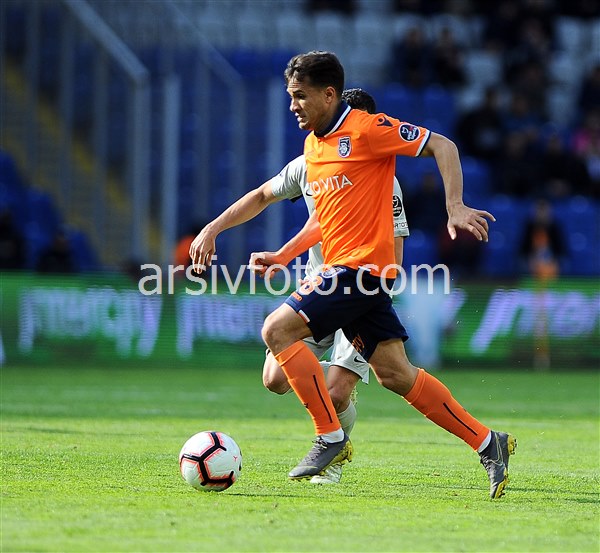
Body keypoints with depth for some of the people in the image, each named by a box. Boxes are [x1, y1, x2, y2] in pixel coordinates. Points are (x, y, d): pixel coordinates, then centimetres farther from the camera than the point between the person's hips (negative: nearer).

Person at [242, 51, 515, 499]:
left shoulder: (366, 129, -9)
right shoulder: (312, 145, 18)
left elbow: (442, 146, -8)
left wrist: (455, 207, -18)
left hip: (363, 263, -9)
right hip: (341, 267, 9)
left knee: (278, 329, -16)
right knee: (394, 373, 4)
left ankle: (331, 438, -11)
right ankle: (488, 443, 9)